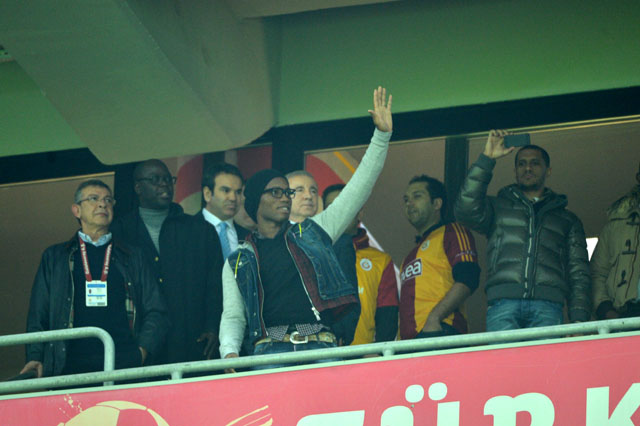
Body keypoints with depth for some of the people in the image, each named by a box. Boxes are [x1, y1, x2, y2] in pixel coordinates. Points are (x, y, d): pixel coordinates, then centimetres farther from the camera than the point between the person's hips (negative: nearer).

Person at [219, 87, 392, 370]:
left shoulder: (312, 232, 22)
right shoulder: (239, 261, 20)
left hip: (320, 348, 0)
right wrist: (229, 352, -6)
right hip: (271, 351, 0)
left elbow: (357, 190, 19)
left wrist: (381, 136, 13)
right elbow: (232, 316, 16)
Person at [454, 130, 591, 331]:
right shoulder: (498, 207, 27)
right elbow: (467, 209, 4)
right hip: (503, 304, -1)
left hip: (546, 306, 1)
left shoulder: (567, 220, 28)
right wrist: (486, 159, 4)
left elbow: (579, 274, 18)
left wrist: (578, 319, 2)